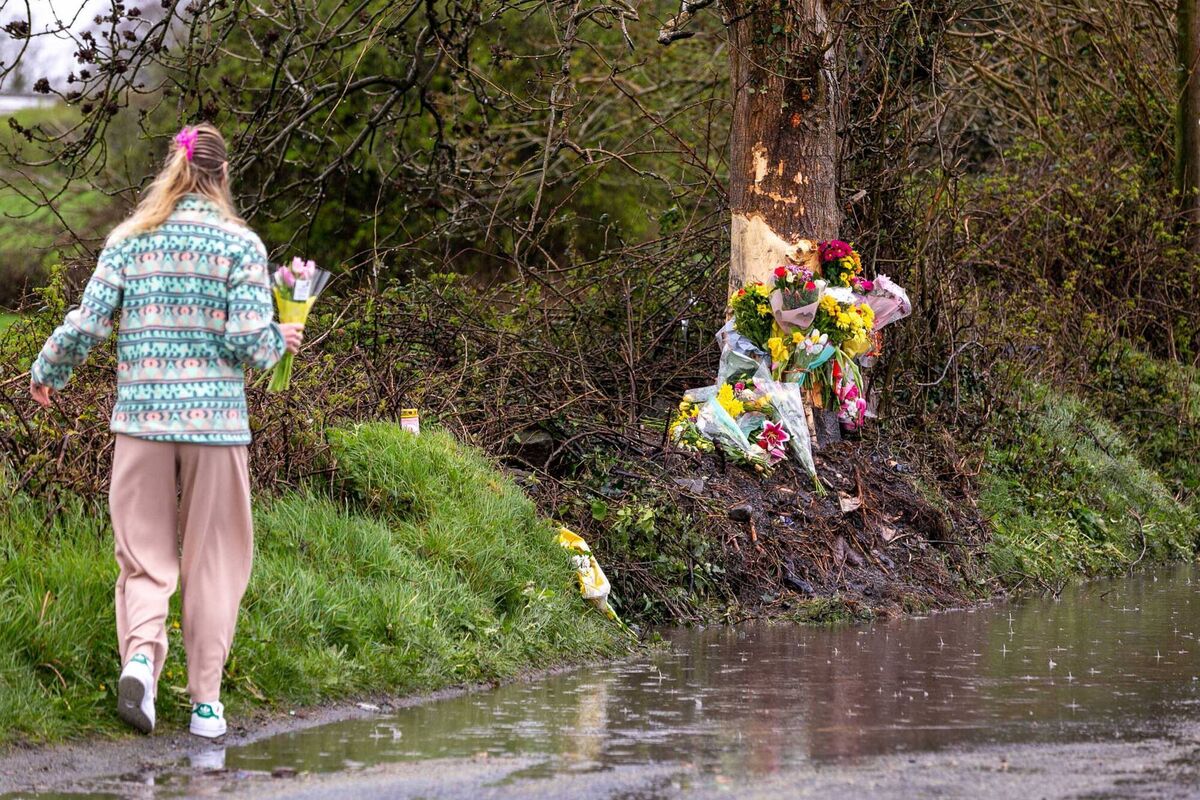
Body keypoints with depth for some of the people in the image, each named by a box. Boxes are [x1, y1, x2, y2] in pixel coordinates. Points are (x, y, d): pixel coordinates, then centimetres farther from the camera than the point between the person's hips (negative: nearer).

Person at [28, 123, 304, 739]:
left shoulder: (129, 240, 4)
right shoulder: (240, 244, -1)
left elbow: (86, 325, 0)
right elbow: (250, 341, -8)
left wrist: (46, 373, 19)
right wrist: (281, 341, 15)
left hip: (141, 416, 1)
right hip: (216, 421, -1)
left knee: (145, 555, 8)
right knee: (212, 561, 8)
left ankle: (141, 651, -19)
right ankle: (205, 701, 10)